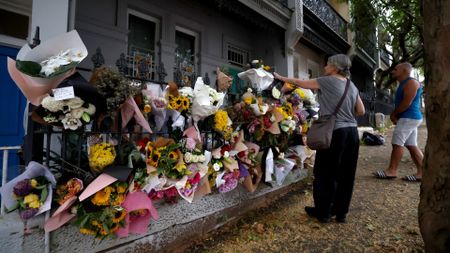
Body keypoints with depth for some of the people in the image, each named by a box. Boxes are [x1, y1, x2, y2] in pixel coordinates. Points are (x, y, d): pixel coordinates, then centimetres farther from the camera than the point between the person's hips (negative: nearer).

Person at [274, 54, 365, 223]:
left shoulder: (327, 81, -6)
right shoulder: (352, 86, 13)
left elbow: (300, 83, 1)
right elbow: (361, 111, 15)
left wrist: (281, 78, 13)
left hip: (334, 132, -7)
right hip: (352, 132, 7)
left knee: (325, 173, 5)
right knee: (345, 174, 13)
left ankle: (323, 212, 18)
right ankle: (341, 212, 26)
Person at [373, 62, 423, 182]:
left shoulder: (411, 82, -11)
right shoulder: (403, 84, 20)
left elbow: (407, 103, -19)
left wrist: (393, 114, -8)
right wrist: (395, 115, 3)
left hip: (408, 118, -10)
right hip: (408, 118, 10)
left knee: (397, 143, -8)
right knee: (412, 146, 8)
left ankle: (391, 171, -2)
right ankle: (421, 173, 10)